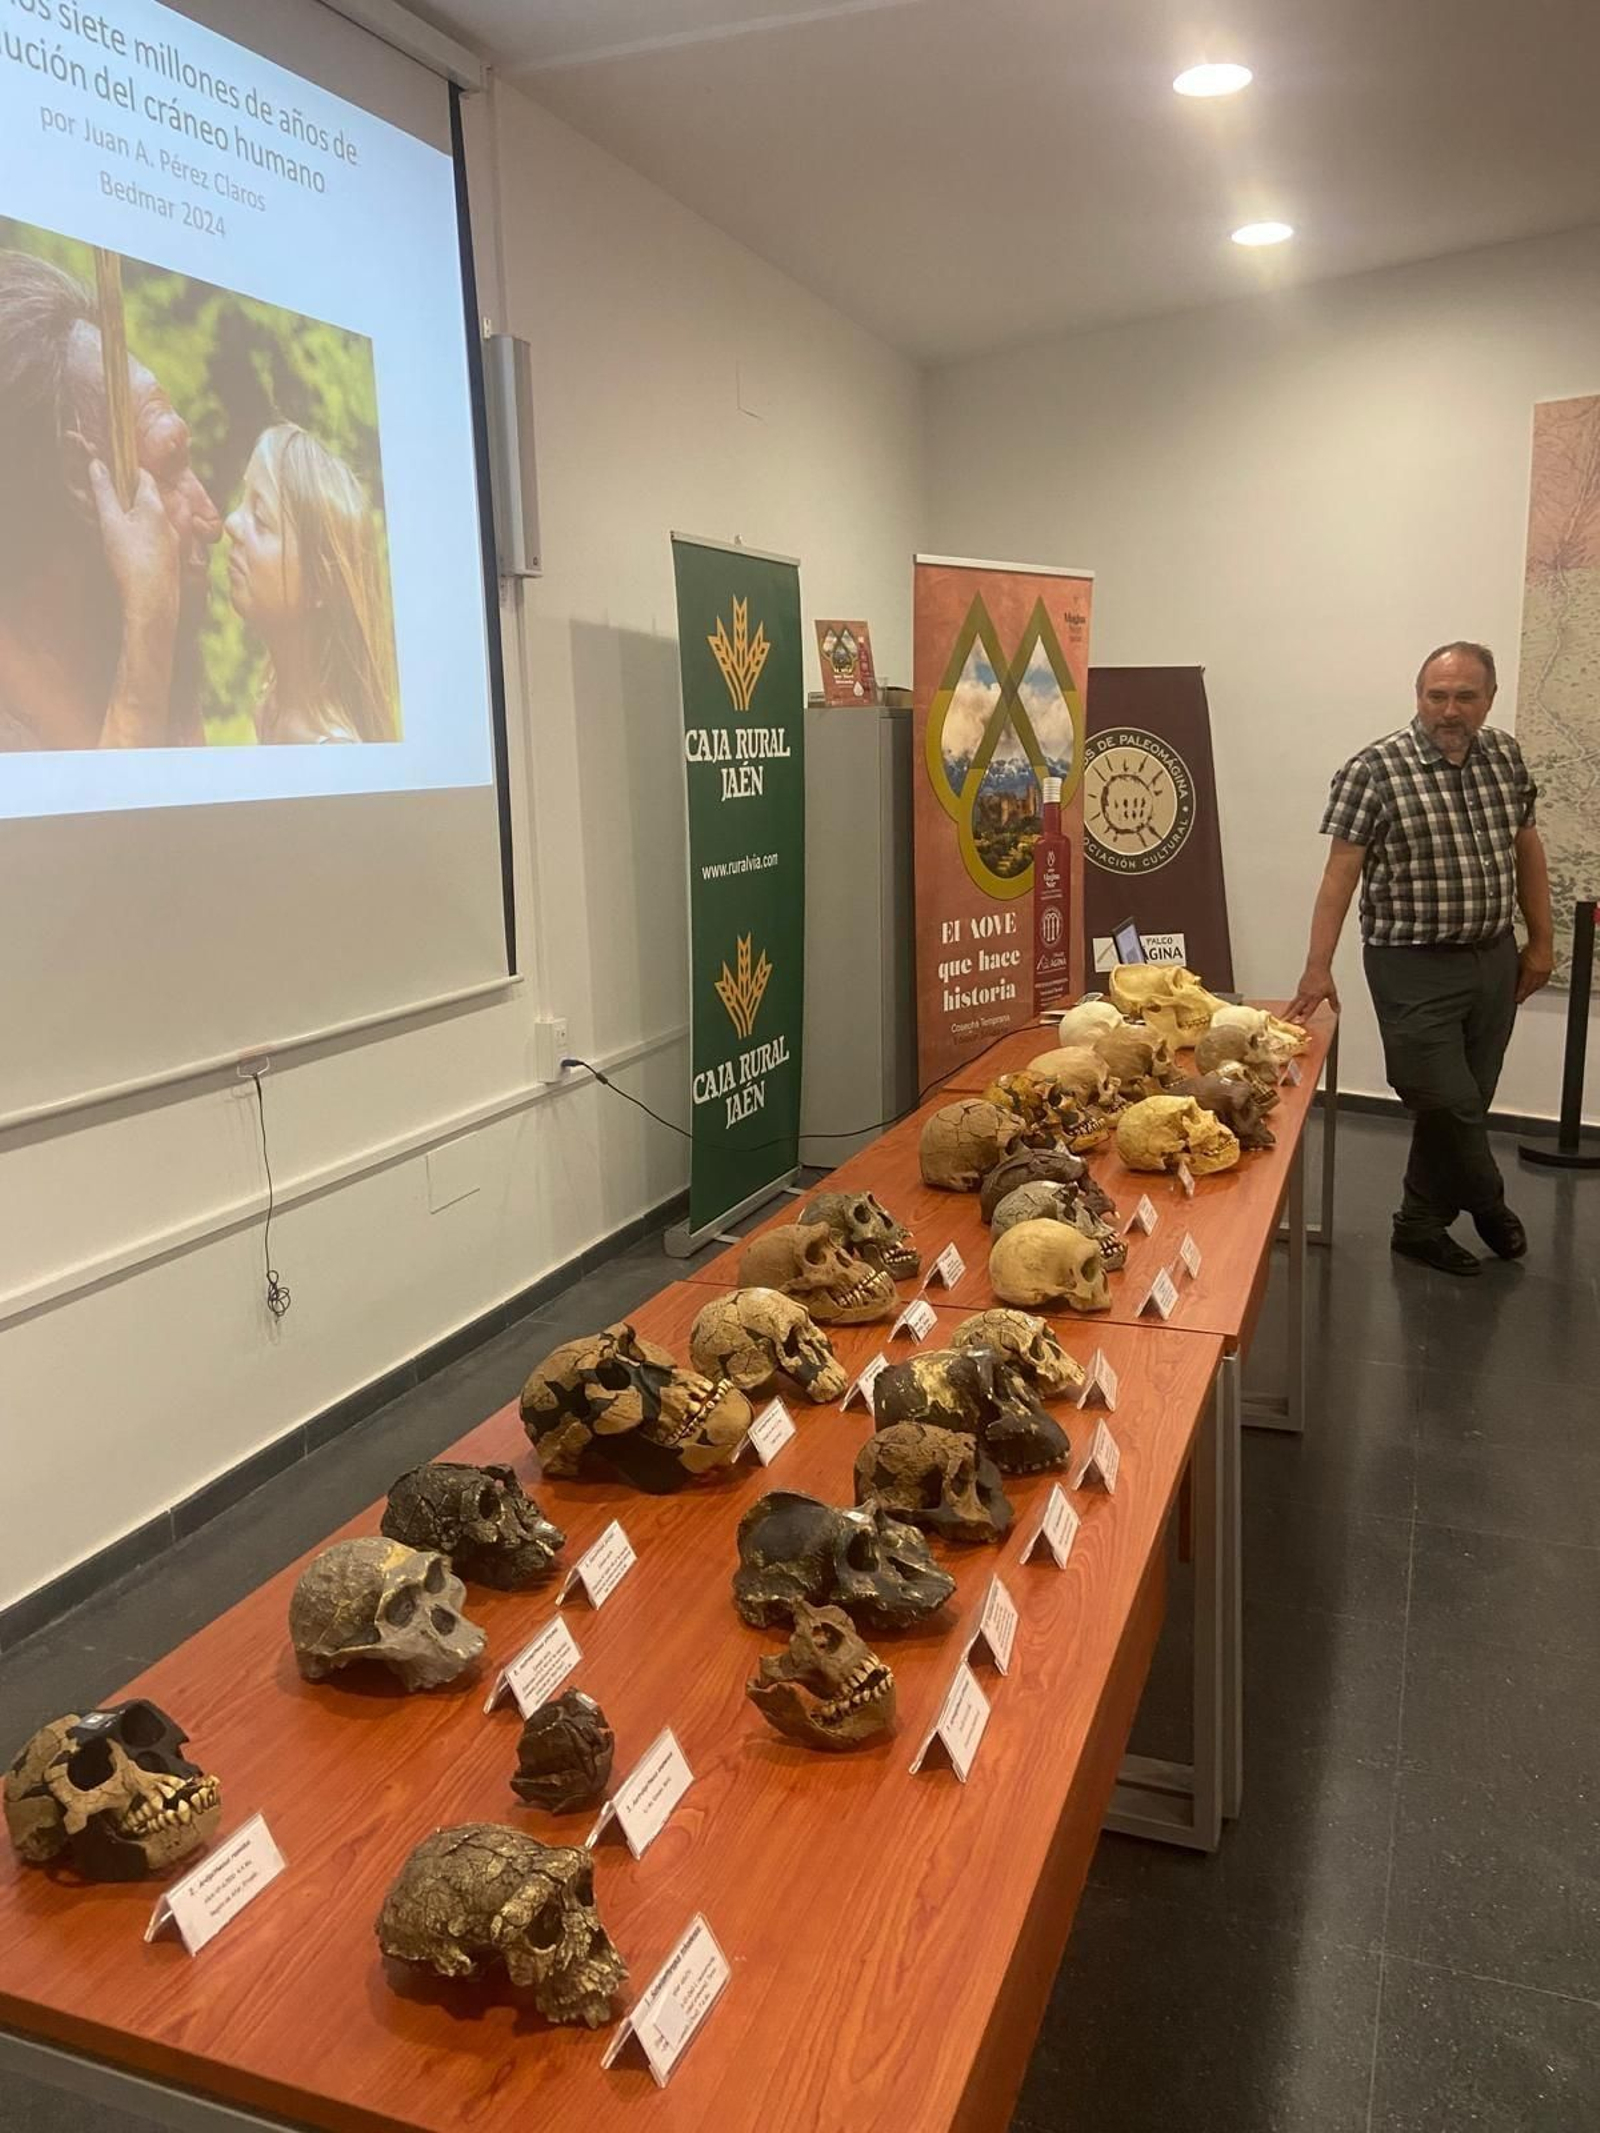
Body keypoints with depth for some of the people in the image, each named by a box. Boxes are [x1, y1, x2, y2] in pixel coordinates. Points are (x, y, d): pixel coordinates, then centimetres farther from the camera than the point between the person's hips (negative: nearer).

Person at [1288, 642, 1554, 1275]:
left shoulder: (1505, 756, 5)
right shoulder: (1374, 770, -13)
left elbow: (1527, 849, 15)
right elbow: (1341, 872, -15)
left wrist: (1541, 941, 14)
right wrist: (1318, 967, -21)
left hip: (1494, 959, 6)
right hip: (1416, 967, -5)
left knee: (1467, 1104, 11)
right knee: (1447, 1103, -2)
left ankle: (1422, 1223, 28)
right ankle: (1489, 1203, 26)